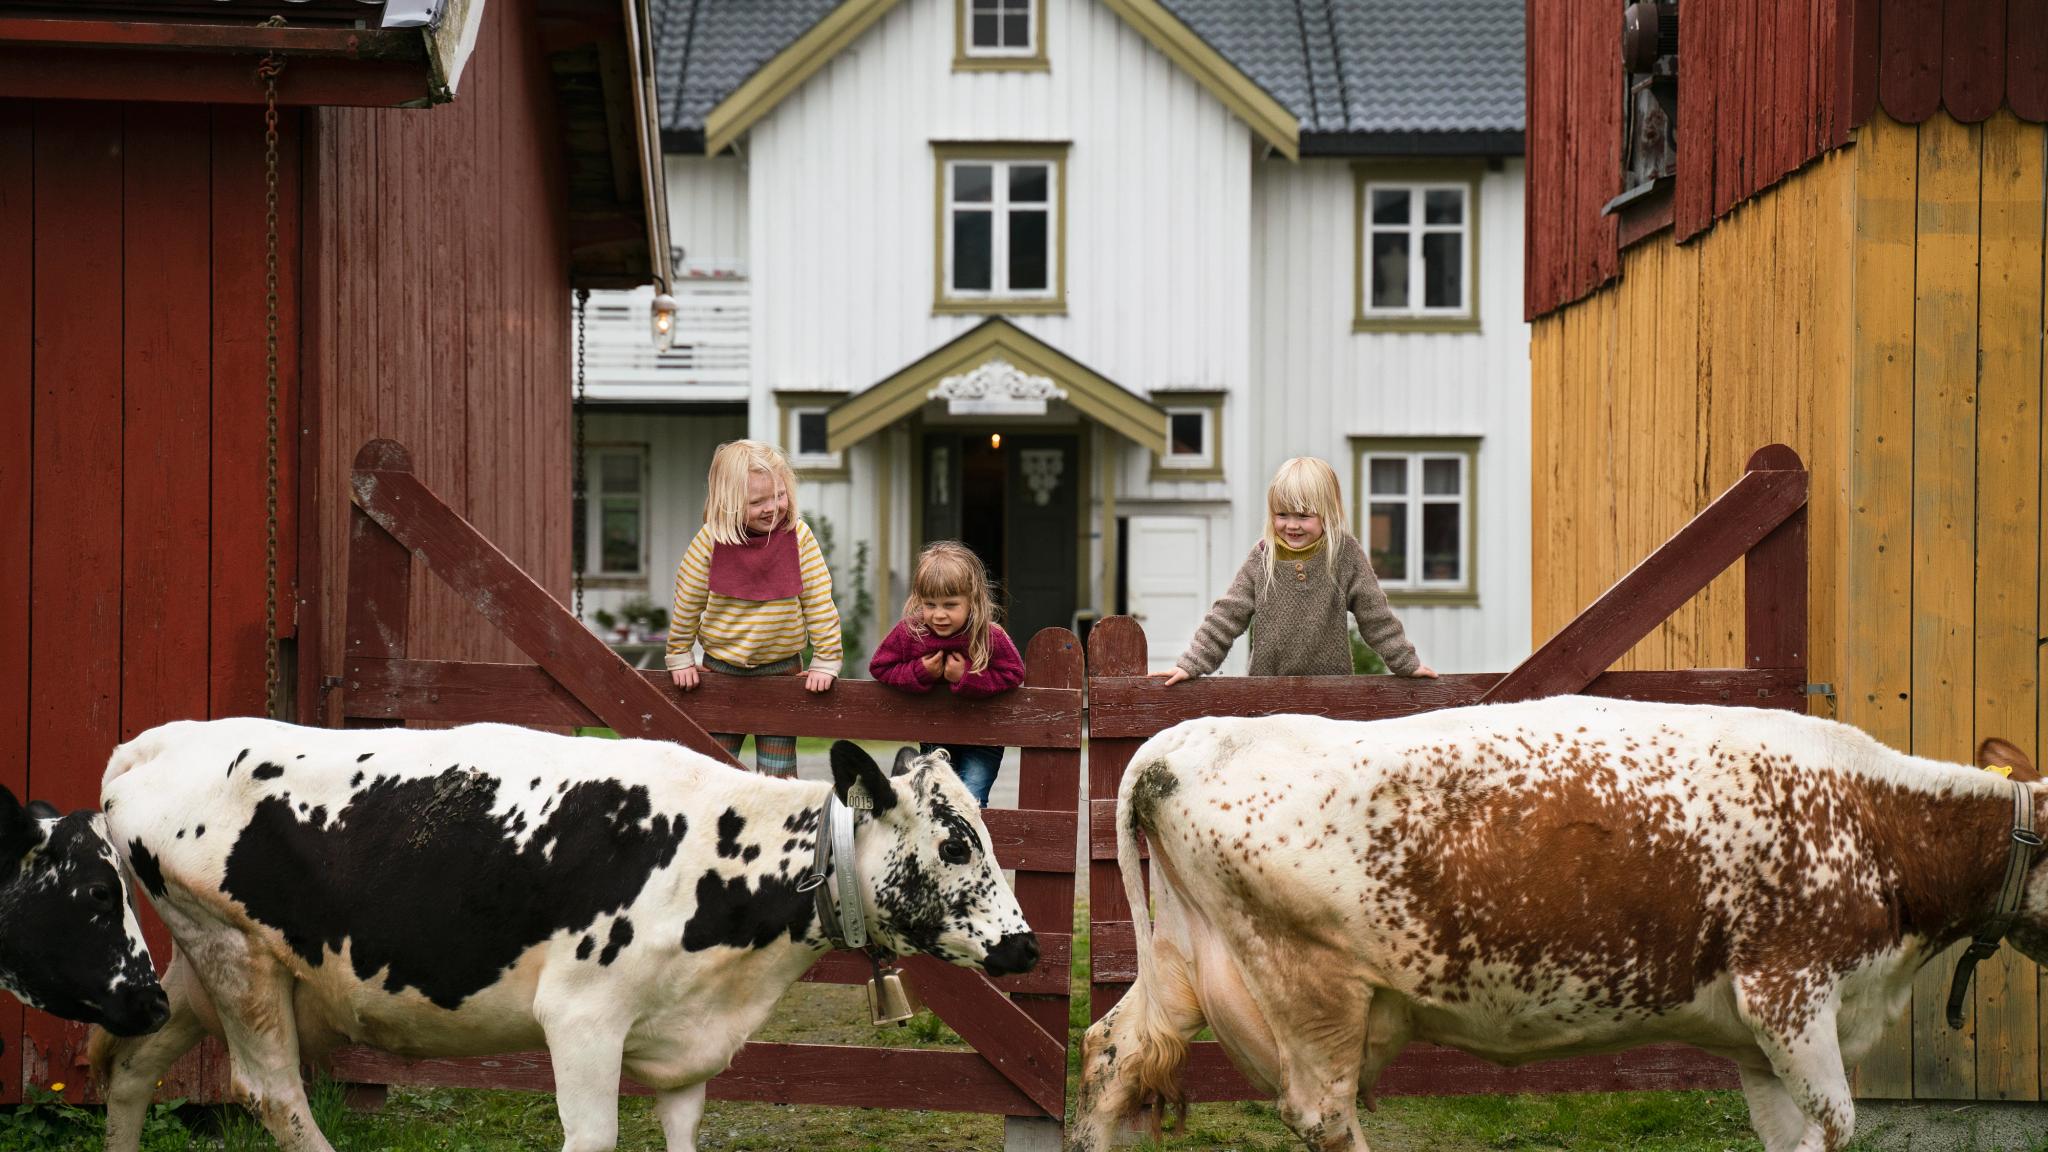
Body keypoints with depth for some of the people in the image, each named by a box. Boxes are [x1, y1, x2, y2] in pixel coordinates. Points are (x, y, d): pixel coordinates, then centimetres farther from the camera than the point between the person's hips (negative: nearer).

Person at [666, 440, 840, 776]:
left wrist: (825, 661, -6)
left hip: (781, 669, 0)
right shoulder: (711, 540, -12)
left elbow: (819, 601, -5)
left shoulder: (798, 536, -10)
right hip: (721, 669, 0)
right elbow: (687, 601, -1)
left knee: (777, 775, 5)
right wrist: (679, 658, 5)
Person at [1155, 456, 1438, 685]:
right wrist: (1191, 664, -6)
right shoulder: (1262, 557, 0)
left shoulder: (1346, 554, -3)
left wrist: (1407, 664, 2)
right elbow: (1227, 616, 0)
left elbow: (1375, 617, 2)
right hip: (1268, 688, 1)